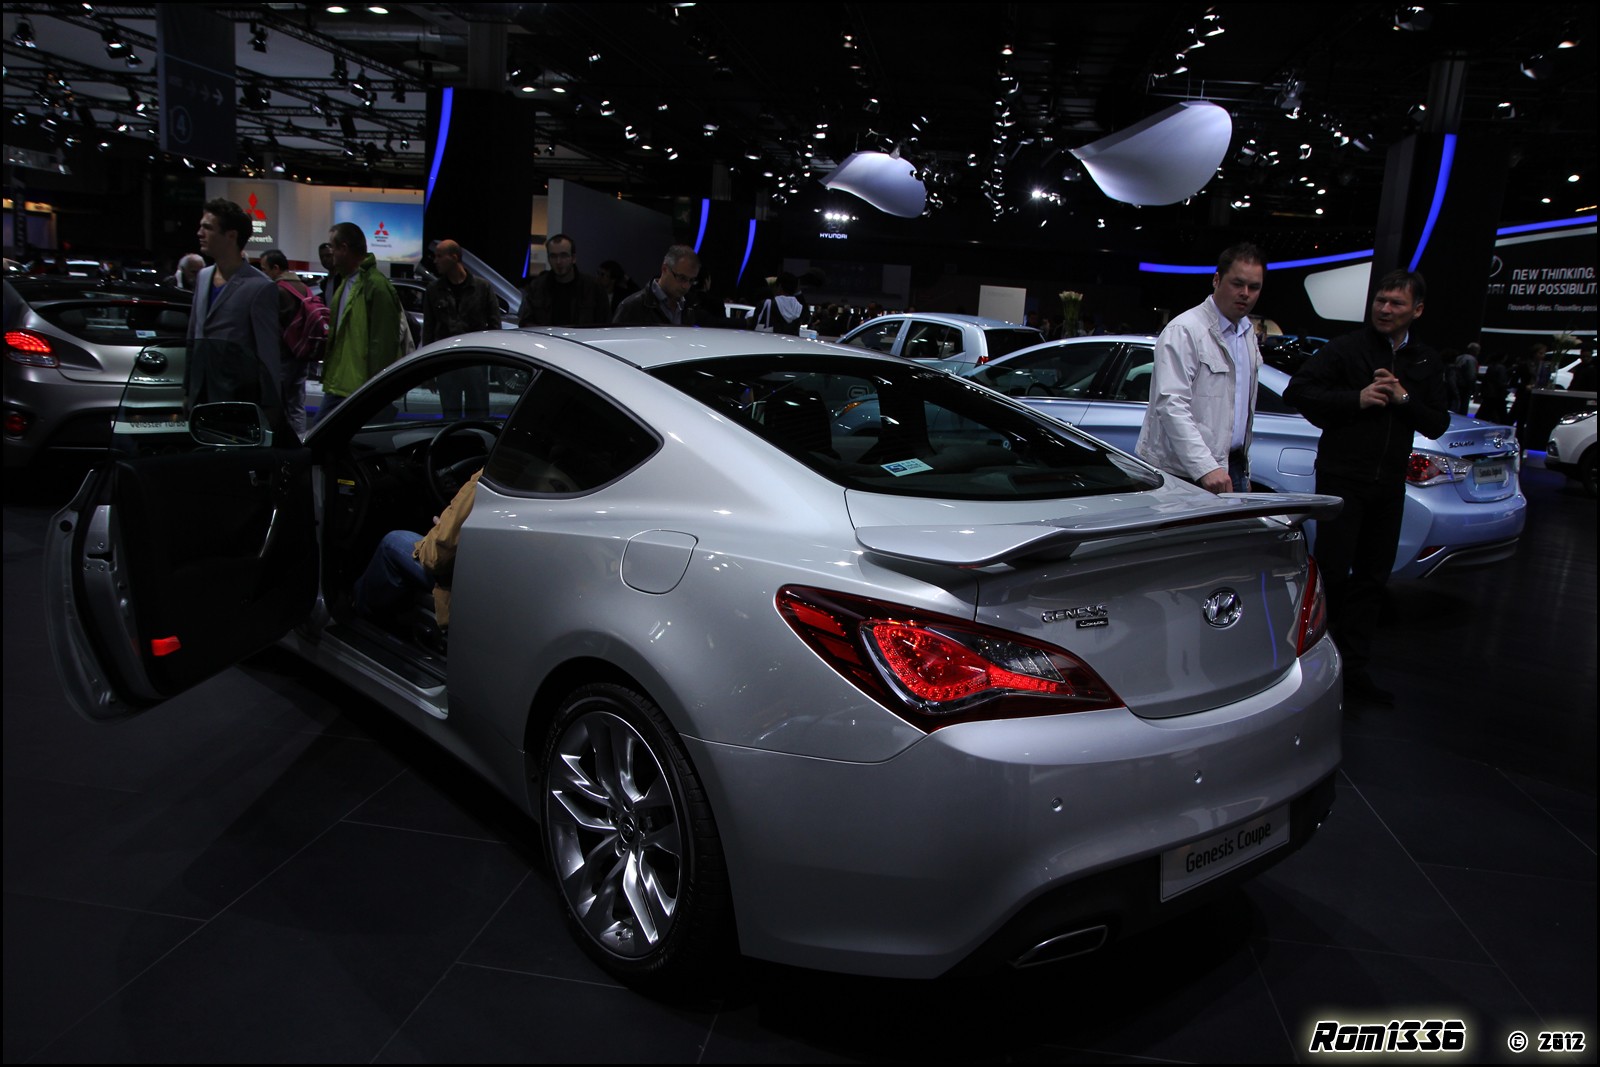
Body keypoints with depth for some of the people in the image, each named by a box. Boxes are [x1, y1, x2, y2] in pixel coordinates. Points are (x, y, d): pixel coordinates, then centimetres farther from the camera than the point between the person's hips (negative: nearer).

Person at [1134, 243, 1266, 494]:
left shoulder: (1248, 333, 16)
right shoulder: (1183, 331, -12)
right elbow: (1171, 405, -23)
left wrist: (1243, 471, 20)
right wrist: (1205, 468, -30)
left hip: (1231, 467, 8)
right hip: (1183, 473, -8)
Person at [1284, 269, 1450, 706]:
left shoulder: (1426, 363, 12)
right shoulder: (1345, 349, -4)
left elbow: (1438, 424, 9)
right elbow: (1297, 390, -9)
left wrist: (1405, 400, -9)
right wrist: (1355, 399, -18)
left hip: (1389, 485, 6)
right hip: (1341, 478, -5)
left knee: (1372, 578, 10)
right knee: (1333, 573, -6)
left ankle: (1354, 667, 19)